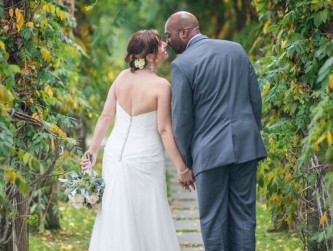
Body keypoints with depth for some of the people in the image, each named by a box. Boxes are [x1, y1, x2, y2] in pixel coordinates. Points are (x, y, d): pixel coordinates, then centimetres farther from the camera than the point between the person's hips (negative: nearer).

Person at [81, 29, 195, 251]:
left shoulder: (123, 77, 0)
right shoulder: (161, 86, -14)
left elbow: (105, 117, 2)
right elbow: (164, 131, -14)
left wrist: (93, 151, 9)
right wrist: (183, 169, -8)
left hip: (115, 155, 5)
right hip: (144, 159, -5)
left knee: (114, 217, 13)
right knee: (147, 220, 6)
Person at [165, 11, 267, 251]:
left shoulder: (182, 64, -7)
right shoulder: (236, 49, 8)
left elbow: (183, 118, -5)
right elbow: (255, 98, 10)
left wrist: (185, 161, 5)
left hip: (211, 150, -5)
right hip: (245, 144, 5)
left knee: (213, 219, 4)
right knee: (244, 213, 9)